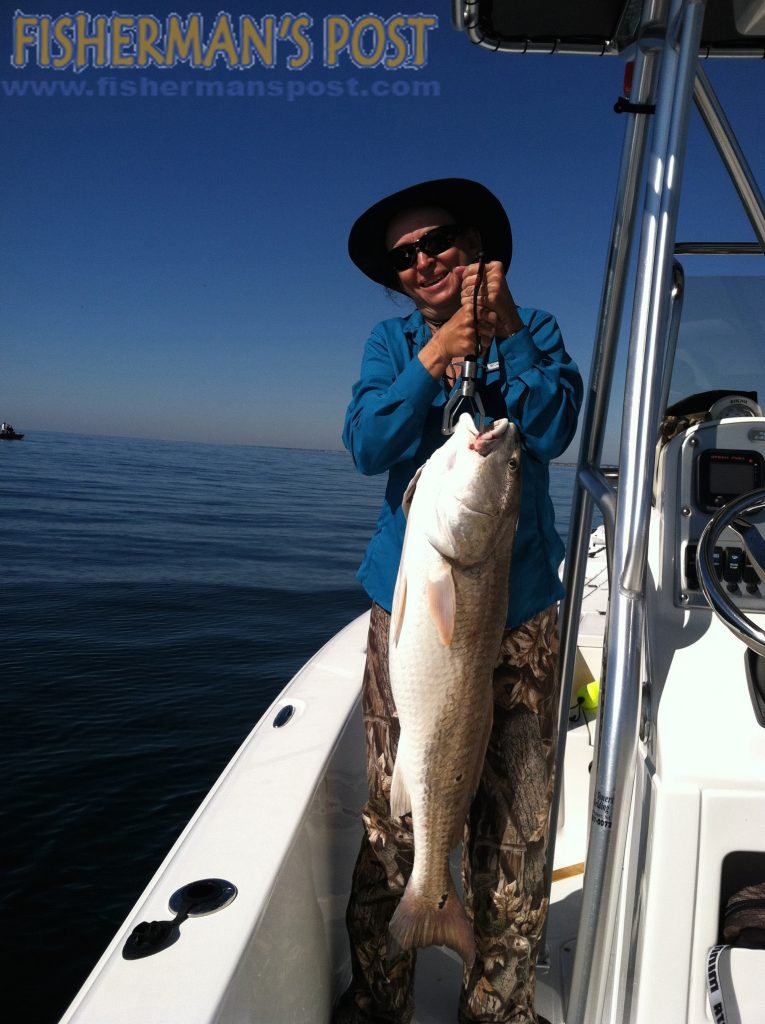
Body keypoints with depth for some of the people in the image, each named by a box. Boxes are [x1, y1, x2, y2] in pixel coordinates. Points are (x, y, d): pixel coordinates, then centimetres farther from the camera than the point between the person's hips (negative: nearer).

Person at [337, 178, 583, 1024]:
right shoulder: (392, 341, 9)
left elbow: (551, 430, -7)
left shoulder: (534, 331, 8)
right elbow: (368, 447, -5)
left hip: (518, 611, 0)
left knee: (513, 817, 6)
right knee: (394, 811, 3)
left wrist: (506, 333, -13)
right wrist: (432, 357, -15)